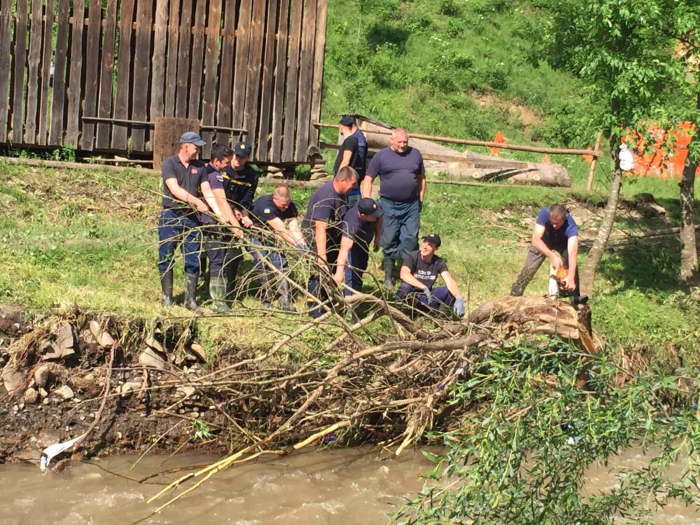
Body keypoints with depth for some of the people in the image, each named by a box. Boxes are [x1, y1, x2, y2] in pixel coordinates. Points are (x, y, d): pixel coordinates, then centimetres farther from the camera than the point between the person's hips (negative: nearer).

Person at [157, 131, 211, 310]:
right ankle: (167, 296, 17)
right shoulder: (169, 163, -5)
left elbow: (207, 191, 3)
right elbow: (175, 189, -17)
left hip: (191, 218, 4)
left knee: (193, 260, 3)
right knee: (166, 257, 4)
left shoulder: (199, 167, 9)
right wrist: (196, 201, -27)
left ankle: (190, 299, 12)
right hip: (171, 216, -3)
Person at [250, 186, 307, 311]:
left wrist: (303, 245, -40)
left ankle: (285, 302, -7)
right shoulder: (265, 205, -36)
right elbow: (281, 230, -41)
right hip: (255, 236, -5)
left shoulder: (290, 207, -17)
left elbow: (294, 229, -24)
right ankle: (266, 301, -3)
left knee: (281, 264, -9)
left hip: (270, 236, 5)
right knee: (263, 266, -17)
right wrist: (297, 245, -45)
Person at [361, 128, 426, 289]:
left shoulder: (415, 154, 8)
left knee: (411, 238, -2)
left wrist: (421, 199, 14)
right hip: (389, 205, -2)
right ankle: (388, 277, 12)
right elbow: (368, 180, 0)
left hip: (411, 205, 2)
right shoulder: (381, 156, 0)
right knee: (389, 240, 3)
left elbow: (421, 177, 17)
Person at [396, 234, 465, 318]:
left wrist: (459, 298, -37)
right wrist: (424, 288, -44)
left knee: (449, 291, -18)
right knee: (406, 286, -36)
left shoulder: (439, 262, -5)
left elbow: (449, 280, -19)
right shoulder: (411, 257, -16)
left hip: (426, 299, 4)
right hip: (409, 298, -4)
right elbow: (404, 274, -35)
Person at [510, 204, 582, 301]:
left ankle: (576, 296, -9)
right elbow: (535, 240, -43)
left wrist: (571, 277, -64)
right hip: (543, 241, 0)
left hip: (563, 242, 0)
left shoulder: (571, 226, -40)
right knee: (528, 269, -9)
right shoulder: (544, 213, -39)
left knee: (572, 264, -21)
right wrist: (552, 256, -53)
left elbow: (572, 253, -51)